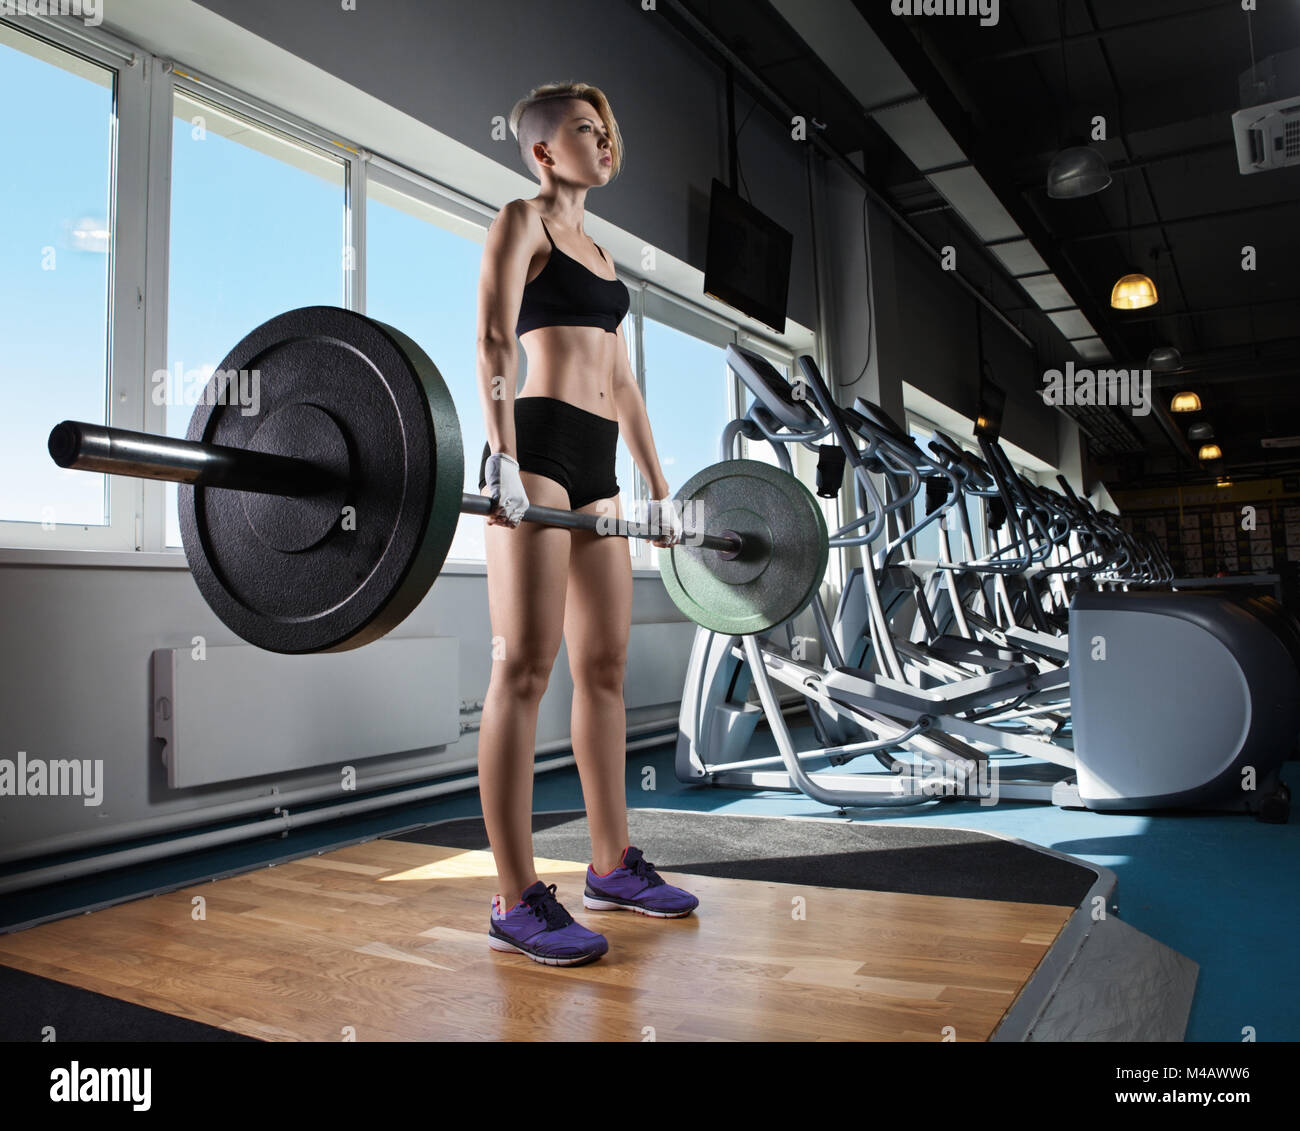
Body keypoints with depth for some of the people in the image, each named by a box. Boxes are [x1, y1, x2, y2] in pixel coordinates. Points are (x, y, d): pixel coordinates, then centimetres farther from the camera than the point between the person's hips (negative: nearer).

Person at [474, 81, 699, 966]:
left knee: (606, 665, 8)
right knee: (526, 667, -10)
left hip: (597, 464, 8)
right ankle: (519, 903, -4)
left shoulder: (596, 249, 27)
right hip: (539, 447, -8)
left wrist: (661, 487, 21)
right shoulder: (521, 221, 5)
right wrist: (502, 453, -26)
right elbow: (495, 340, -12)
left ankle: (614, 866, 19)